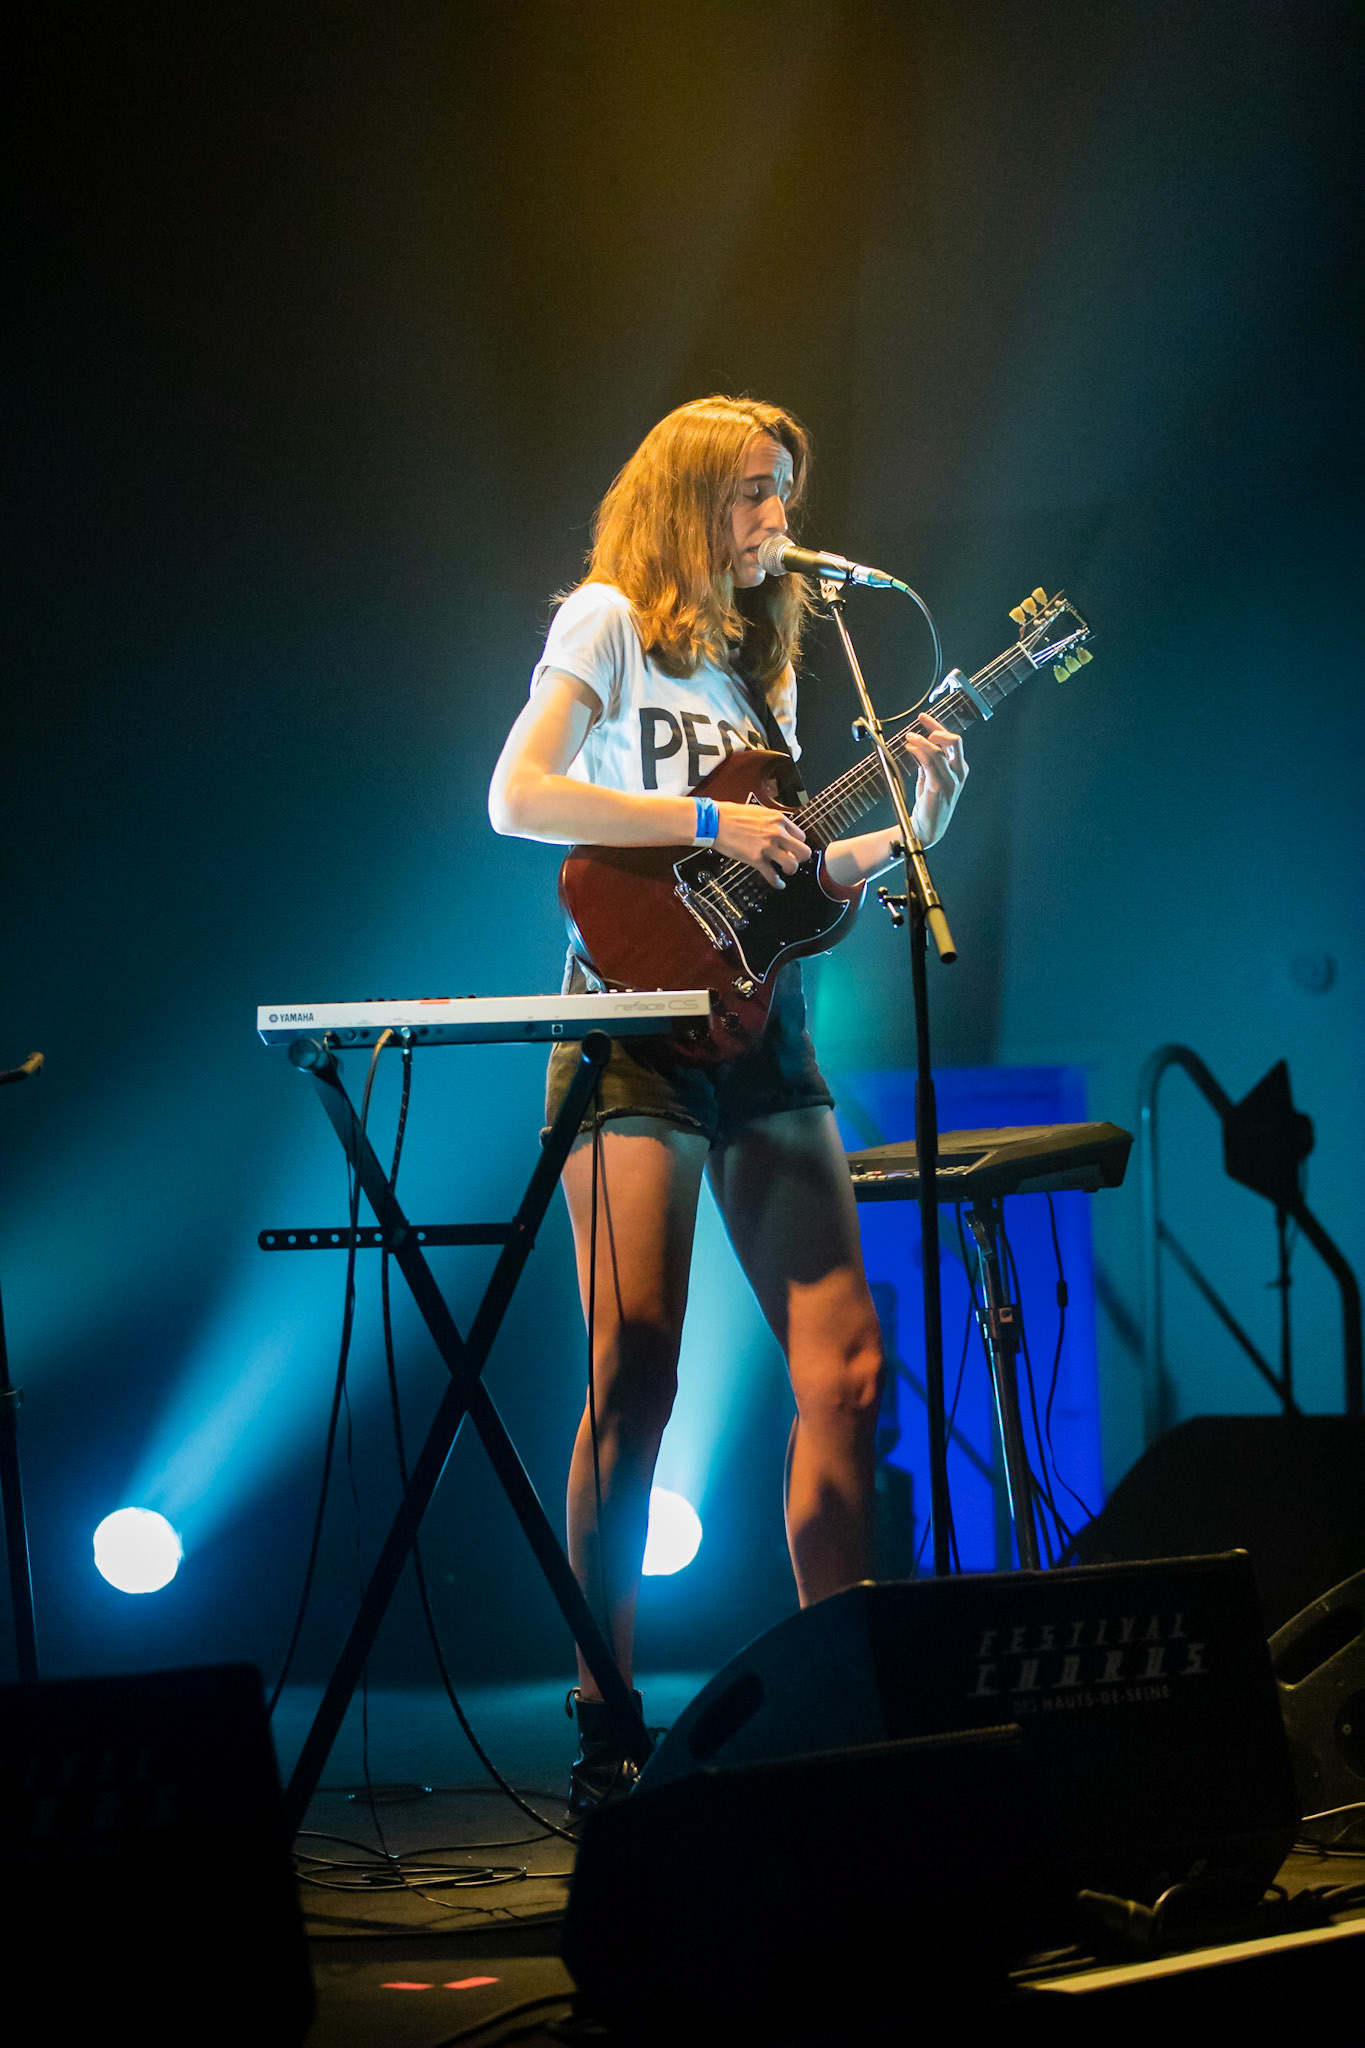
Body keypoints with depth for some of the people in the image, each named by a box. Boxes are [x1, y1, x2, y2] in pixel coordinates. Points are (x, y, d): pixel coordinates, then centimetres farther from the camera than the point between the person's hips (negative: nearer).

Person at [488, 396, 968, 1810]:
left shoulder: (764, 658, 21)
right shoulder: (610, 619, 1)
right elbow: (516, 796, -12)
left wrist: (912, 829, 7)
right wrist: (707, 822, -15)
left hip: (763, 1031, 7)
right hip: (638, 1028, -7)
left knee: (846, 1372, -1)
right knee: (635, 1383, -10)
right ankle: (604, 1730, -6)